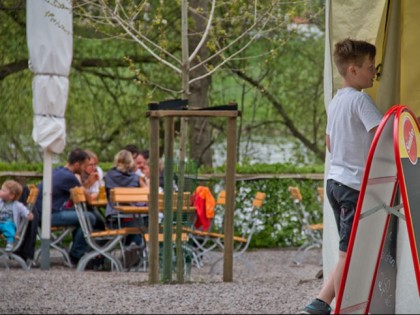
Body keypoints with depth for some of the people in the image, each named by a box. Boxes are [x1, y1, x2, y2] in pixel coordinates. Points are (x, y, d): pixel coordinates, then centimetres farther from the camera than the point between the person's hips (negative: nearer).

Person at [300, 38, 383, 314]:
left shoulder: (335, 101, 16)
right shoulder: (360, 99, -12)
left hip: (335, 180, 9)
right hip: (356, 185, -9)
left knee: (349, 253, 14)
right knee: (350, 253, -4)